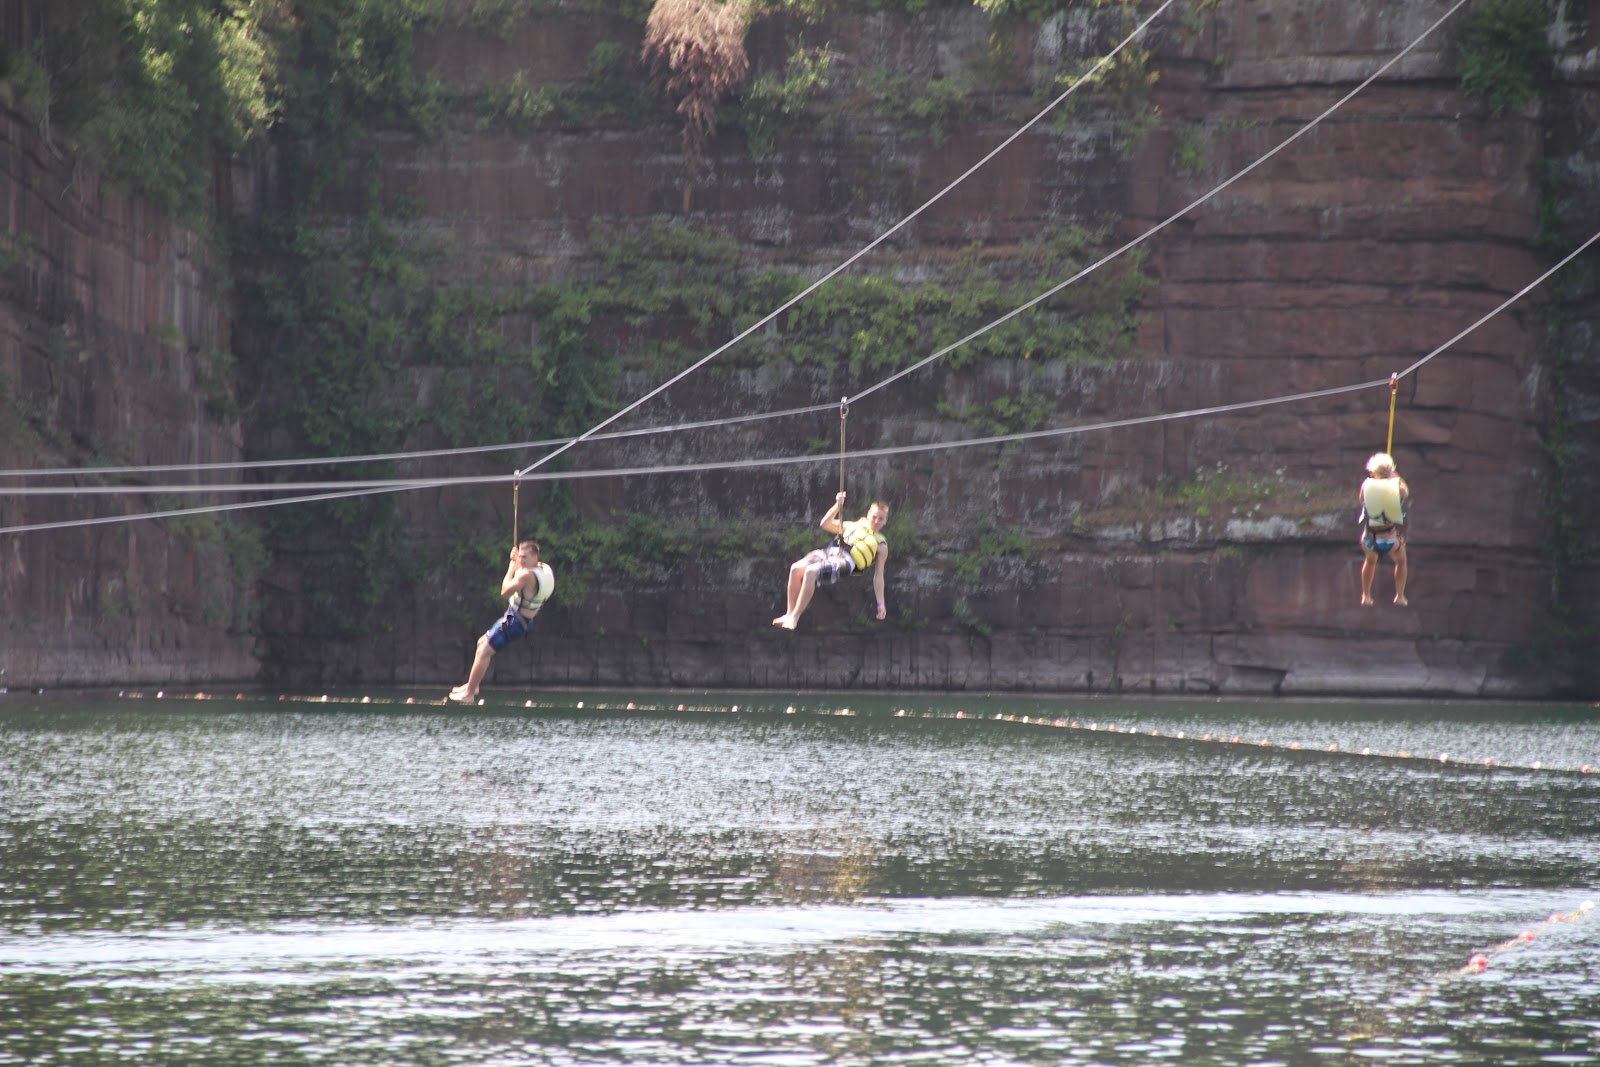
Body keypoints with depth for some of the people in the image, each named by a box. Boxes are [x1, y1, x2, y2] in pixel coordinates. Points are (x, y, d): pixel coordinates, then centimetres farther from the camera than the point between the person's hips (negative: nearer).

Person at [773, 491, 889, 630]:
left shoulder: (881, 545, 19)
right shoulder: (853, 526, 32)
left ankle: (794, 617, -29)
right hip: (829, 552, 5)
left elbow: (878, 575, 14)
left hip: (846, 560, -5)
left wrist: (880, 603, 8)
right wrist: (838, 506, 15)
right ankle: (790, 613, -14)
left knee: (810, 572, -32)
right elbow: (825, 524, 29)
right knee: (796, 568, -23)